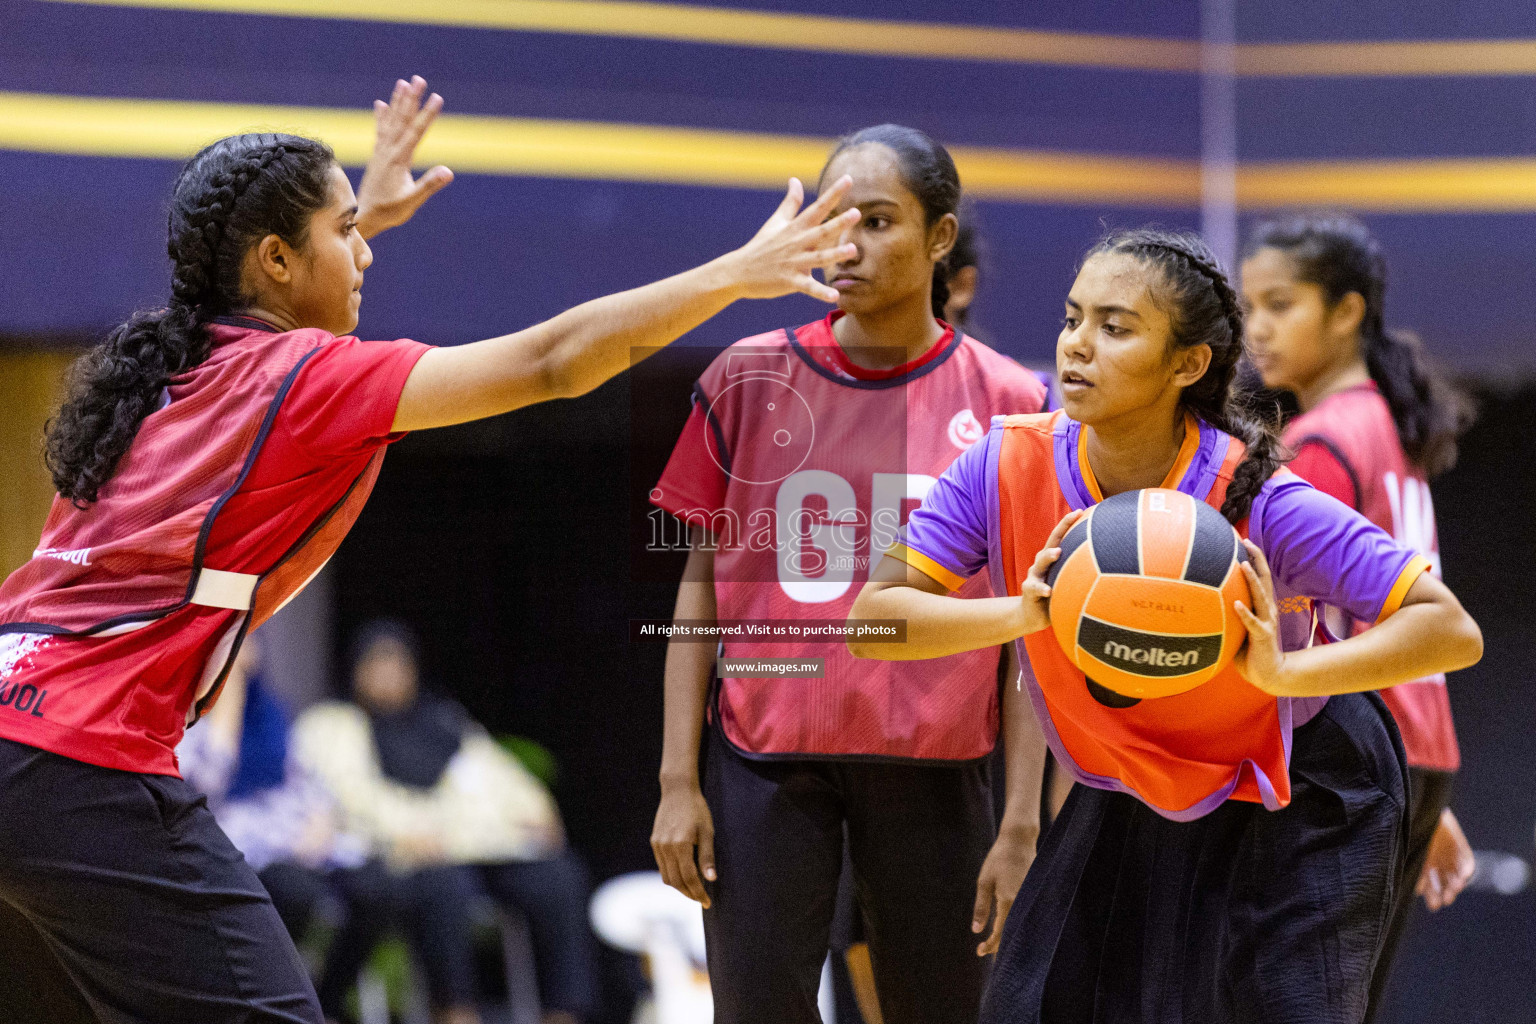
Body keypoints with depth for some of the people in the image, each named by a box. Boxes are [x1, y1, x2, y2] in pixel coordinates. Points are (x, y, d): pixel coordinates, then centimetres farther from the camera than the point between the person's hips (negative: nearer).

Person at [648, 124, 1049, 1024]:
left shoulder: (1006, 403, 0)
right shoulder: (750, 379, 3)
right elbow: (701, 586, 7)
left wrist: (1023, 825, -3)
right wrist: (679, 780, 1)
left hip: (934, 771, 0)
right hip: (766, 765, 0)